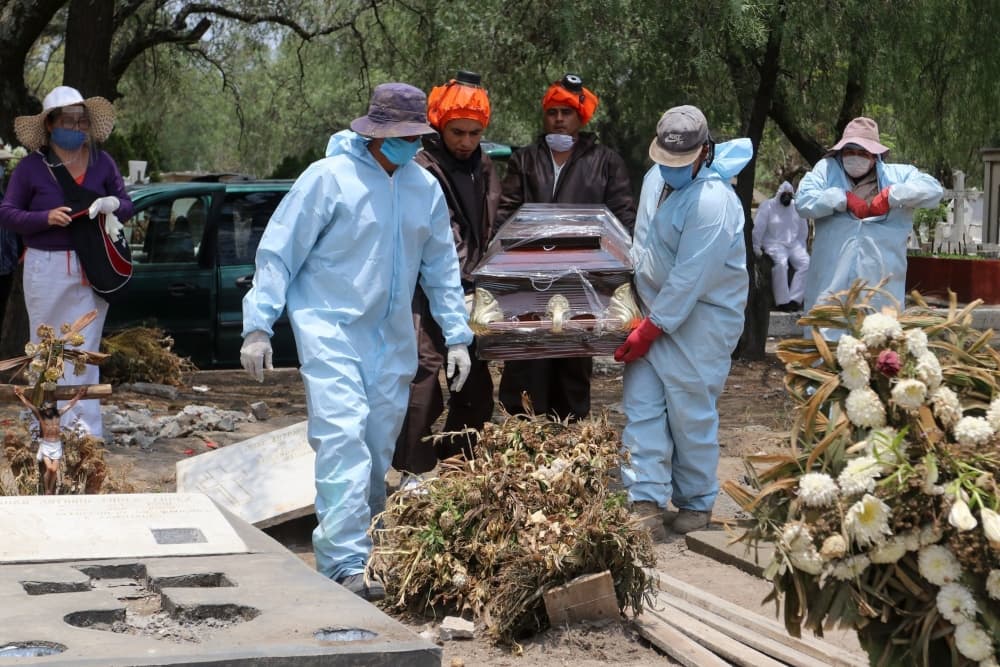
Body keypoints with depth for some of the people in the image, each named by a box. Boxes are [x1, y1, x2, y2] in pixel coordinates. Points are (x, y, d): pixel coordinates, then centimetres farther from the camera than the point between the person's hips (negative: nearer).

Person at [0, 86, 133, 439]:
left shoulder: (102, 162, 6)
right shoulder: (31, 167, -2)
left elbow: (127, 206, 13)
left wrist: (112, 204, -12)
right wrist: (46, 217, -18)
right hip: (46, 269, -2)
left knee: (85, 349, 2)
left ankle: (86, 429, 5)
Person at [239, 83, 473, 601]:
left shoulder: (425, 188, 8)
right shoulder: (329, 178, -9)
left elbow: (441, 267, 17)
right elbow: (277, 253, -6)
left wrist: (457, 336, 13)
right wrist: (258, 326, -11)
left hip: (391, 338, 6)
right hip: (329, 325, -6)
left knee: (379, 446, 8)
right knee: (343, 435, -18)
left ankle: (364, 545, 22)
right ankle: (344, 564, -22)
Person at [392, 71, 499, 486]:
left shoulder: (483, 170, 13)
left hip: (470, 296, 7)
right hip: (429, 298, -7)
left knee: (476, 388, 12)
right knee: (424, 383, -12)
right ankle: (416, 474, -3)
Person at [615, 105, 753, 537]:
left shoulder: (712, 202, -22)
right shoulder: (656, 178, 5)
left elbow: (689, 279, -23)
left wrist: (650, 330, -19)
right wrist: (639, 312, 19)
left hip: (700, 319, -7)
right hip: (654, 309, 8)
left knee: (690, 413, -1)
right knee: (640, 404, -2)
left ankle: (696, 503, 17)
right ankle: (647, 504, -3)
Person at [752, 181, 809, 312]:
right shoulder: (768, 206, -1)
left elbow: (803, 229, 19)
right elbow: (758, 228, -5)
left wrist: (801, 246, 12)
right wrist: (756, 247, -9)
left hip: (794, 244, 5)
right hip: (774, 243, -5)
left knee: (806, 262, -21)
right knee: (781, 263, -34)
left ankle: (794, 300, -24)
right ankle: (782, 302, -32)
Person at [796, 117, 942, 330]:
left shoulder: (897, 174, 12)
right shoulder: (826, 170, 11)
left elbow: (933, 189, -2)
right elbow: (804, 201, -3)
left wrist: (891, 196, -9)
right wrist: (844, 199, -7)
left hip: (880, 287, 0)